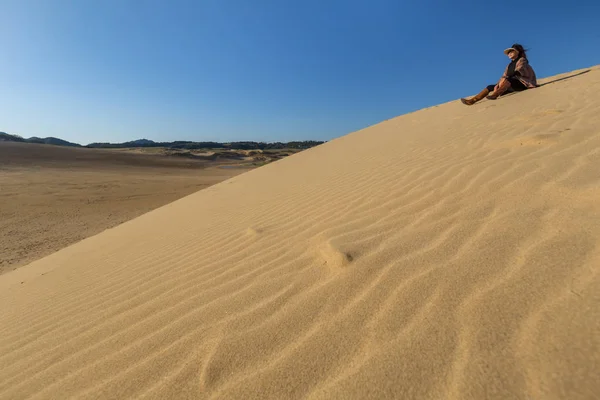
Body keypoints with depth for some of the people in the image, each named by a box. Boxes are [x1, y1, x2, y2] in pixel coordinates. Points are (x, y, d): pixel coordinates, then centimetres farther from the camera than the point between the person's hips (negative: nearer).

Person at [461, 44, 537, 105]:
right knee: (490, 87, -6)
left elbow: (518, 71, -17)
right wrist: (497, 85, -11)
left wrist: (506, 78, -32)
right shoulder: (509, 65, 22)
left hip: (521, 83, -7)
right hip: (511, 85, 7)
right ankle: (471, 101, -21)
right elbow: (504, 76, 8)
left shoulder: (522, 60, 2)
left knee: (508, 79, -37)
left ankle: (495, 95, -61)